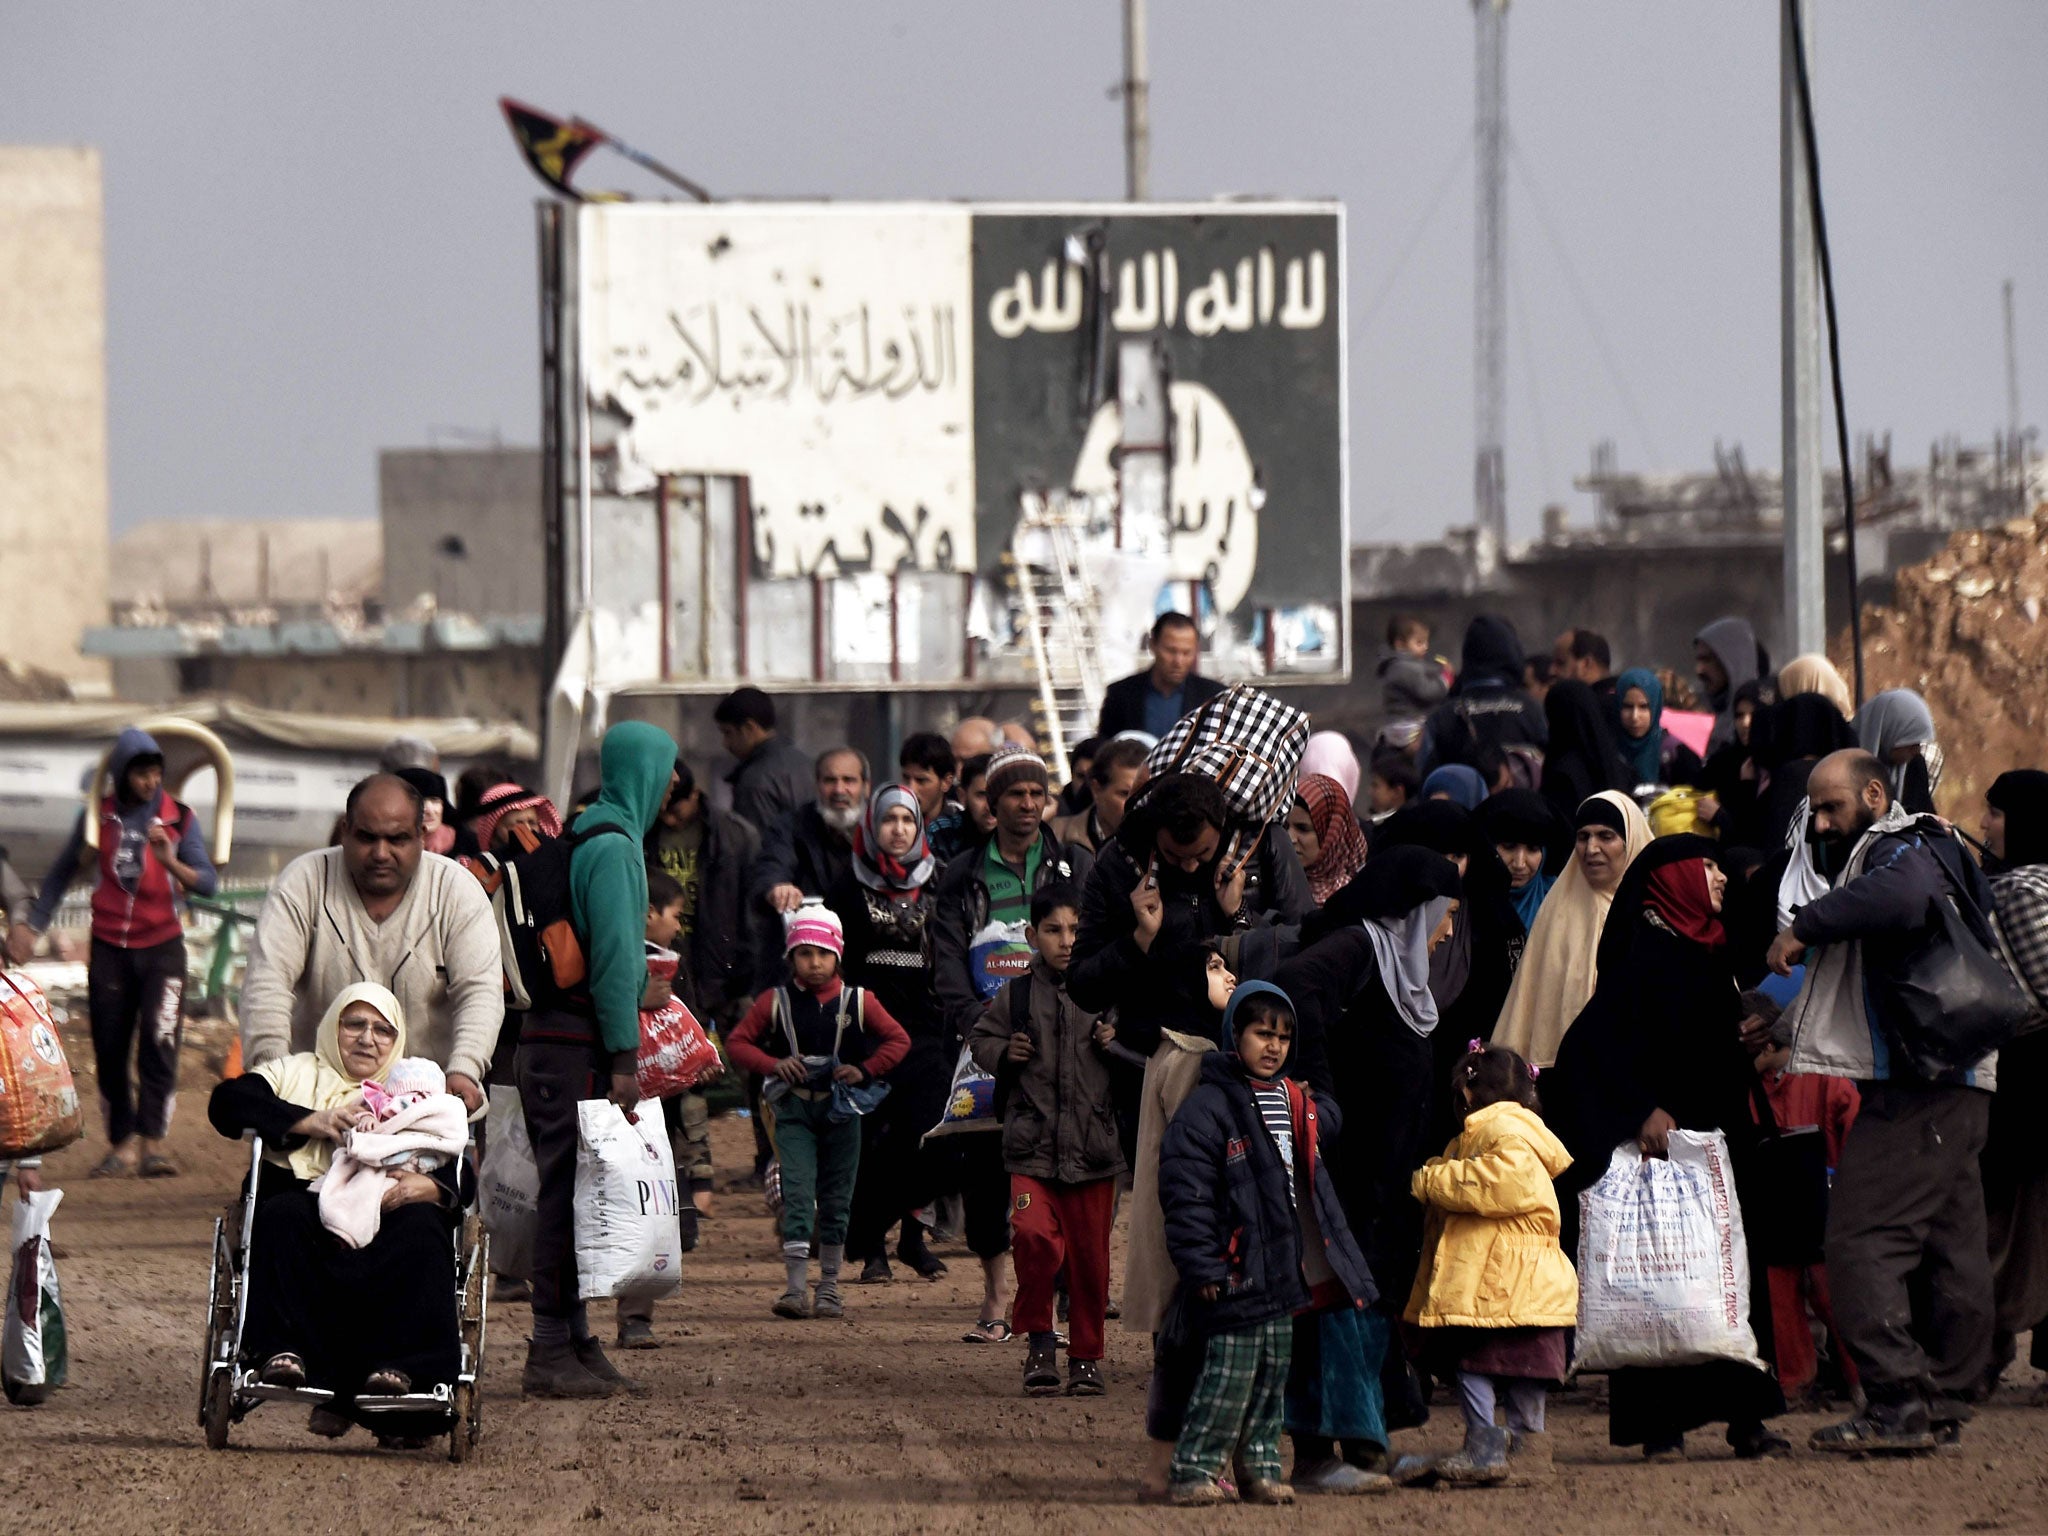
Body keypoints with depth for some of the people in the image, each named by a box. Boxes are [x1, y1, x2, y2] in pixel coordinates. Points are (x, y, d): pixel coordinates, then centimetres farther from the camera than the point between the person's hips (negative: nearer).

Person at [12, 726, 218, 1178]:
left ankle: (152, 1144, -19)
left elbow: (208, 883, -8)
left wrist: (173, 864, -27)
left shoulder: (180, 818, 0)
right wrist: (30, 924, 11)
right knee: (110, 1051, 0)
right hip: (109, 948, 2)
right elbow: (61, 873, 16)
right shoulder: (99, 816, 4)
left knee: (159, 1044, -15)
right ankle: (121, 1145, 7)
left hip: (161, 947, -2)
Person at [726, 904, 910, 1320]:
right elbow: (738, 1042, 5)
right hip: (794, 1110, -1)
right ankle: (795, 1288, -14)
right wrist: (773, 1065, -12)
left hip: (841, 1110, 1)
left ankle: (830, 1286, 17)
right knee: (797, 1195, -11)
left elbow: (898, 1040, 7)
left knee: (836, 1200, 7)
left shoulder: (857, 1002, 1)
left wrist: (865, 1071, -6)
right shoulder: (775, 1001, 1)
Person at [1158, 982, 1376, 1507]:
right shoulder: (1210, 1106, -11)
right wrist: (1201, 1265, -18)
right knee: (1229, 1376, -9)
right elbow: (1186, 1188, -15)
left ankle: (1260, 1469, 19)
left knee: (1274, 1373, 11)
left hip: (1285, 1274, 8)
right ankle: (1192, 1471, -3)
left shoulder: (1297, 1102, 13)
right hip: (1236, 1275, -8)